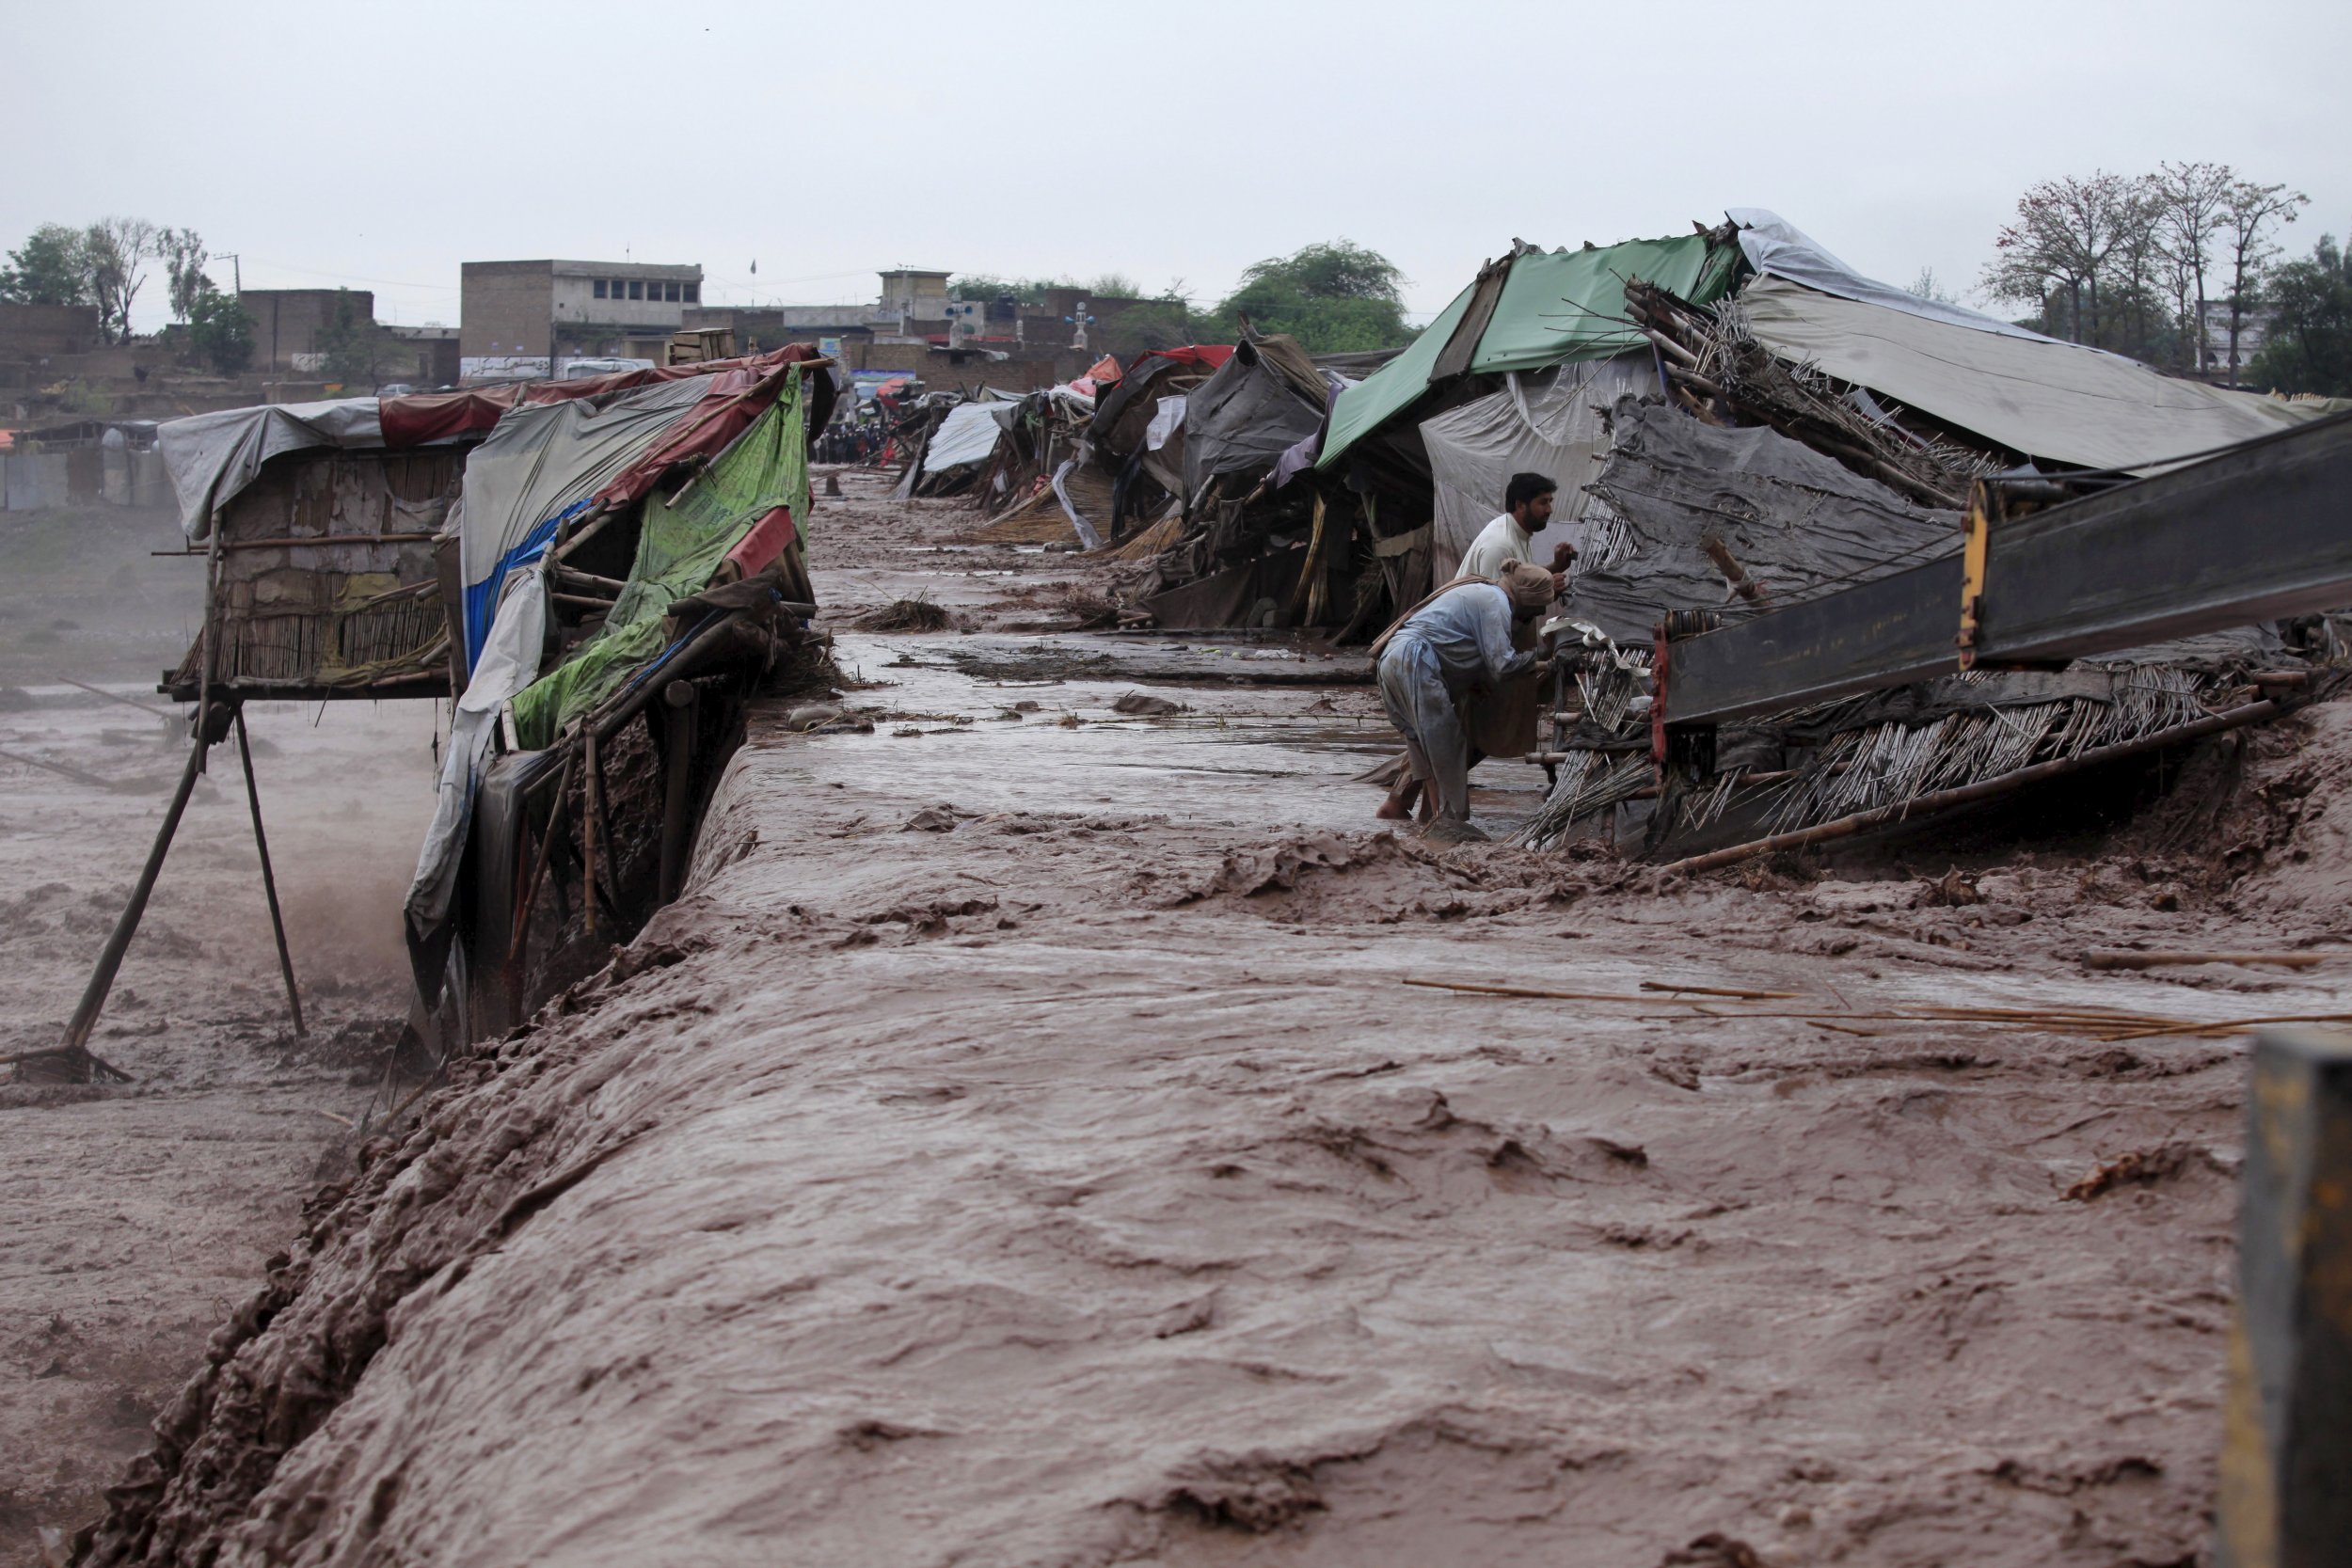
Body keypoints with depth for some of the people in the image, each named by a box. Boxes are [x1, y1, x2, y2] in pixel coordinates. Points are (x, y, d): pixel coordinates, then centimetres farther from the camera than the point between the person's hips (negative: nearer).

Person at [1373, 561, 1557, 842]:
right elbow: (1502, 664, -13)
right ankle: (1450, 822, -5)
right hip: (1414, 663, -10)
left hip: (1395, 662, 10)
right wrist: (1537, 656, 2)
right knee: (1446, 745, -6)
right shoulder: (1495, 601, -7)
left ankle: (1443, 820, 15)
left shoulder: (1484, 594, 25)